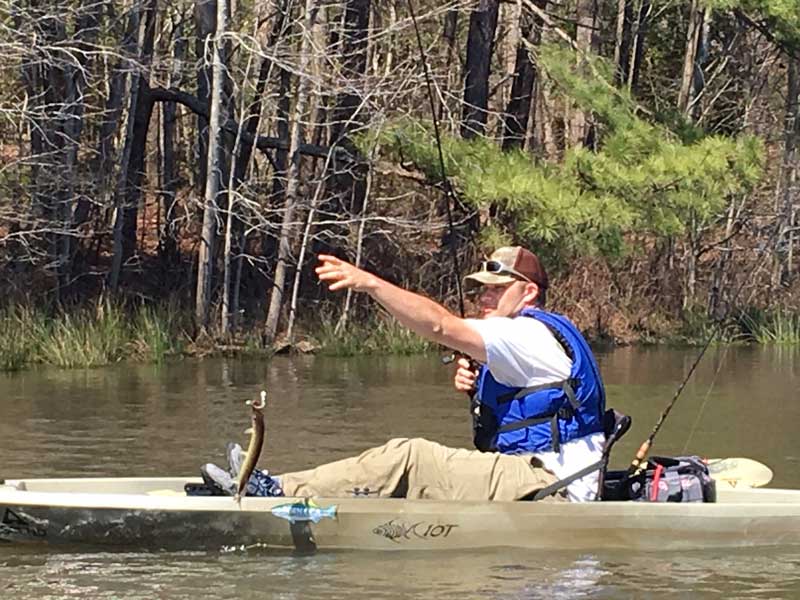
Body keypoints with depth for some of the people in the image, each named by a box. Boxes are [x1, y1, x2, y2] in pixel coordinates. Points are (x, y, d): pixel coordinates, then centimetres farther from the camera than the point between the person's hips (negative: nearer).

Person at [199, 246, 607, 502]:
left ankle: (280, 493, -18)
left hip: (547, 484, -10)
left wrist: (370, 283, -27)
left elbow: (440, 326, -22)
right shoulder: (535, 337, 25)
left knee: (408, 459, -18)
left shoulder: (529, 335, -9)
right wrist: (475, 388, 7)